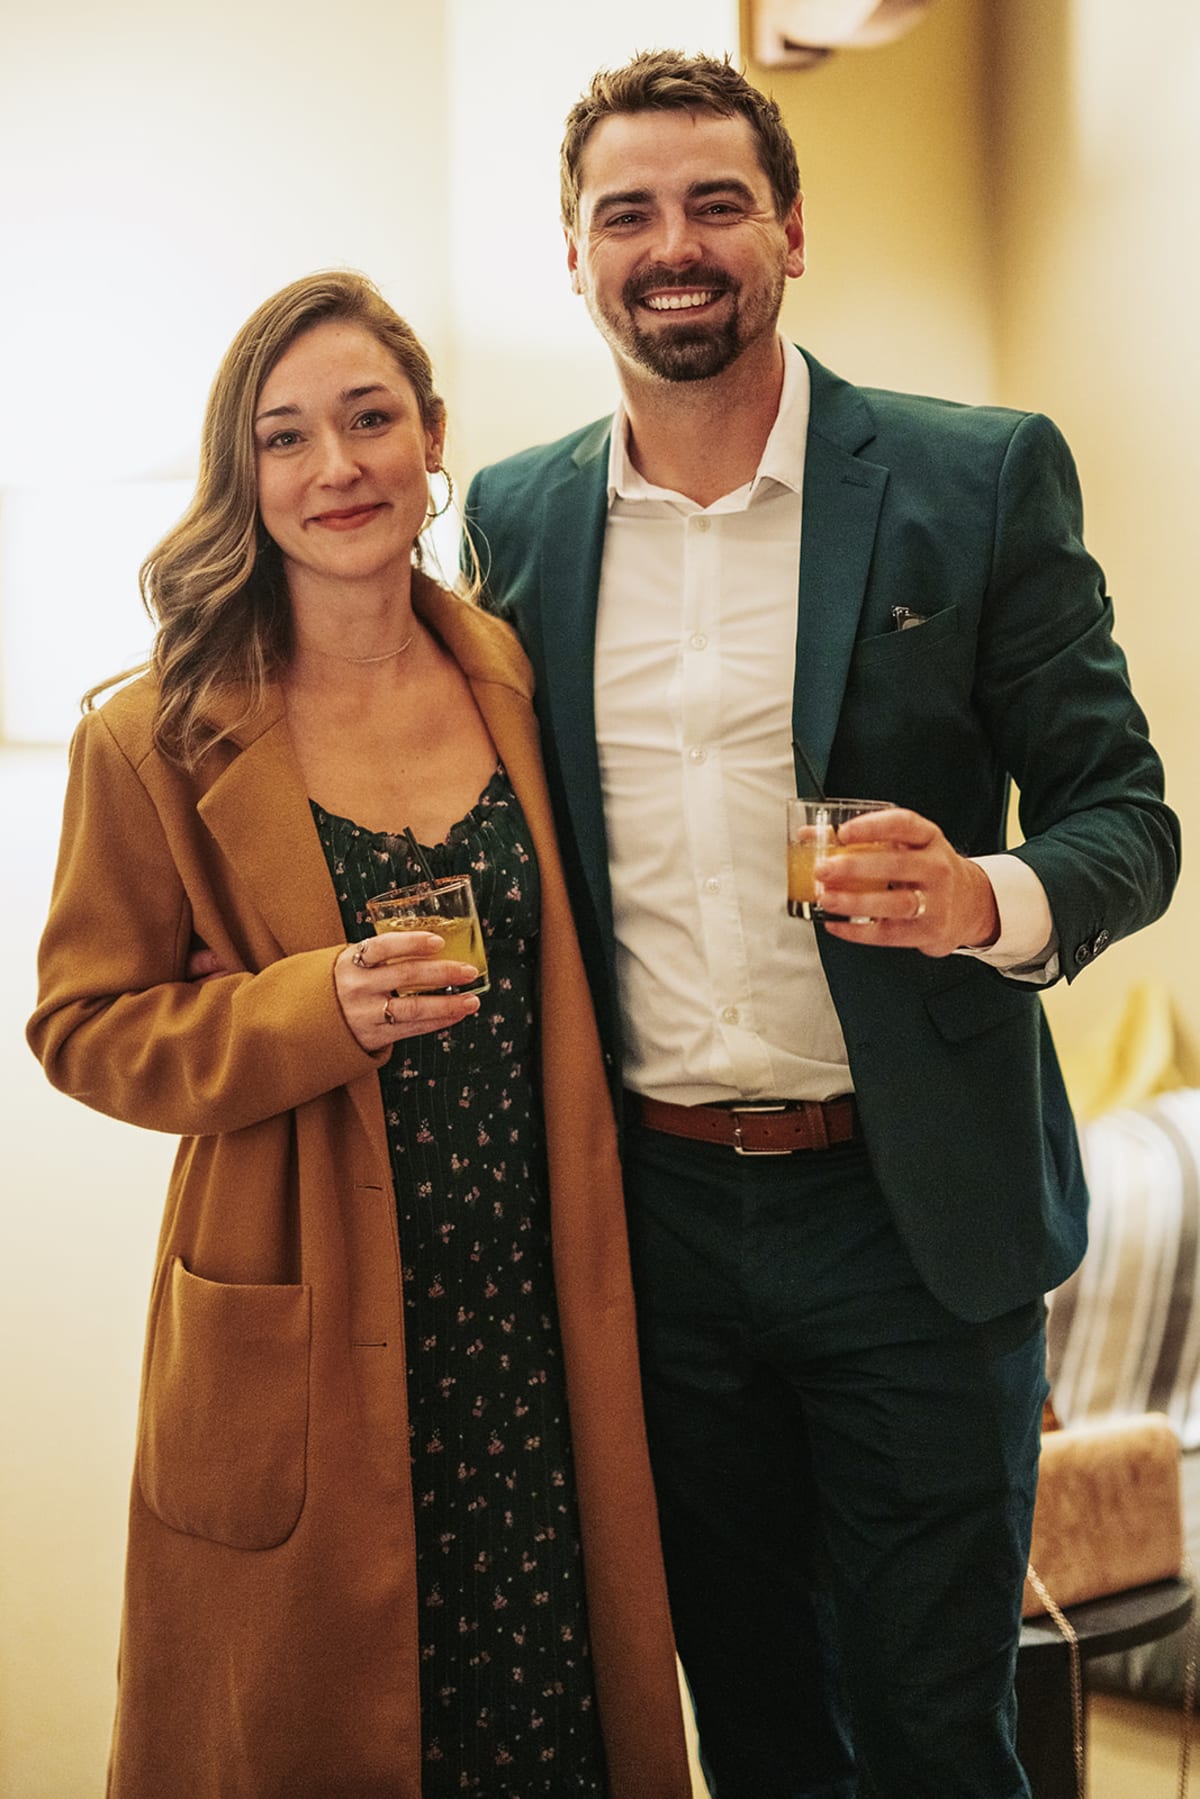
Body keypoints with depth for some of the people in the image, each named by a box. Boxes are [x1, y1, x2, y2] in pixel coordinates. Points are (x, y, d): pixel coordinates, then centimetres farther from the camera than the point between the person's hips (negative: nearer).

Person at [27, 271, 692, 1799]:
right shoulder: (156, 743, -5)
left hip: (534, 1317, 3)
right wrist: (315, 1013, -18)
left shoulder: (516, 684, 6)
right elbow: (86, 1027, 0)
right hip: (305, 1343, -3)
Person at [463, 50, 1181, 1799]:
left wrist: (994, 900, -26)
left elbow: (1124, 815, -3)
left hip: (916, 1213, -3)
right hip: (651, 1213, 3)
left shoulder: (985, 477, -4)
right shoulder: (519, 515, 5)